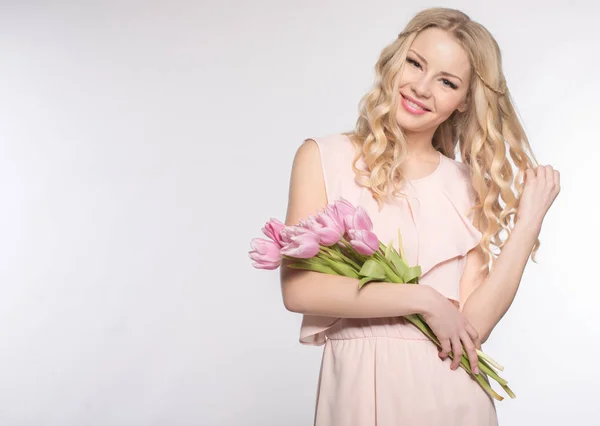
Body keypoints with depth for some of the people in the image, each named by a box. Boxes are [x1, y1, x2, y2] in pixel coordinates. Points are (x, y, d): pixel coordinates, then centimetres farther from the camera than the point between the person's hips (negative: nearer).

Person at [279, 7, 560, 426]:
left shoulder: (469, 187, 4)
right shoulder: (324, 156, -2)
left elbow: (474, 326, -6)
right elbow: (297, 288, -13)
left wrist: (528, 221, -8)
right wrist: (423, 300, -12)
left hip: (451, 390, 2)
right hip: (359, 386, -2)